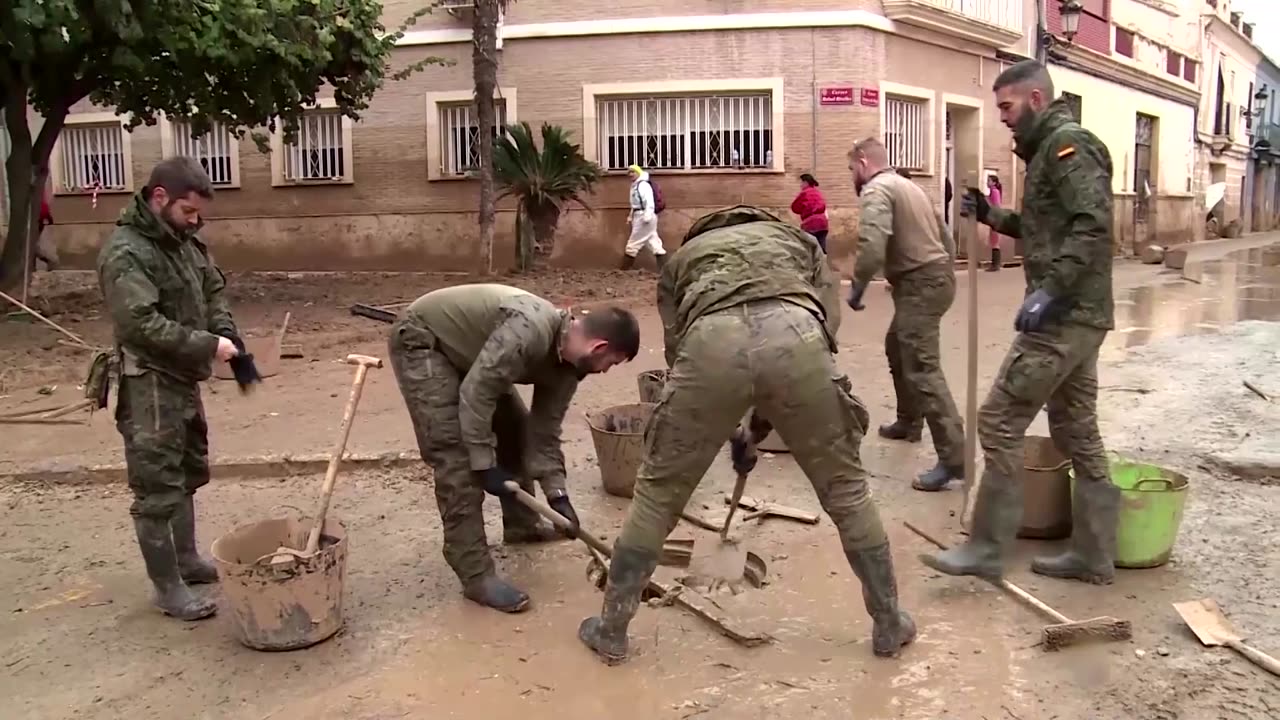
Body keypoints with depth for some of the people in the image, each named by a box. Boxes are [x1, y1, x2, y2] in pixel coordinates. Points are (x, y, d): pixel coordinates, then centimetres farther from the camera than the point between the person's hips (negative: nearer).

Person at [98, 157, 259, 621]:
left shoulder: (183, 240, 7)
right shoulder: (126, 252, -19)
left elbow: (212, 292, 16)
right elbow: (140, 323, -28)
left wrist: (229, 338, 0)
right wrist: (207, 345, -24)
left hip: (183, 377, 9)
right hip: (149, 383, -9)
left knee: (189, 473, 20)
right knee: (157, 487, -1)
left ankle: (187, 559, 37)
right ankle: (168, 588, 8)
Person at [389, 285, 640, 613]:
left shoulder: (566, 361, -6)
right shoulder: (529, 331, -35)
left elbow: (545, 430, 0)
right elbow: (475, 393, -31)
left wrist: (557, 493, -6)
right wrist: (485, 464, -24)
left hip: (465, 348, 9)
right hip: (420, 340, -9)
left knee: (516, 427, 13)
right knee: (455, 453, -17)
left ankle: (521, 524, 34)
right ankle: (476, 576, -13)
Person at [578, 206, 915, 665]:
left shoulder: (683, 257, 41)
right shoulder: (799, 241, 41)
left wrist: (731, 432, 42)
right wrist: (759, 428, 30)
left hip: (712, 340, 0)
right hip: (794, 332, 1)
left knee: (658, 492, 19)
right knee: (844, 489, 22)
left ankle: (611, 630, 32)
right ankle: (890, 626, 37)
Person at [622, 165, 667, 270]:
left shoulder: (643, 185, -13)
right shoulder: (635, 186, 19)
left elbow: (650, 201, -24)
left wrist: (647, 216, -32)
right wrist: (631, 216, 16)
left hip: (644, 217, -11)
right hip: (640, 217, 11)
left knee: (633, 244, -3)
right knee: (654, 243, 6)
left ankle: (625, 270, 4)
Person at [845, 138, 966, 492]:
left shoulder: (876, 190, -10)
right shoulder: (907, 185, 21)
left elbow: (872, 248, -25)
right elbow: (946, 238, 23)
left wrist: (857, 288, -11)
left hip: (920, 284, -10)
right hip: (936, 276, 11)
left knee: (922, 369, -13)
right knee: (897, 348, 27)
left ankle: (953, 458, -16)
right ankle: (908, 422, 39)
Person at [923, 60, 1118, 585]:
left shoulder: (1067, 143, -11)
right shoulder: (1050, 149, 20)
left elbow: (1093, 224, -23)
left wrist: (1050, 291, -28)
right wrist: (990, 216, 13)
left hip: (1063, 317, -11)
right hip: (1077, 315, 11)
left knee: (999, 421, -8)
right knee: (1078, 433, 12)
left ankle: (987, 549, 0)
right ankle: (1094, 555, 20)